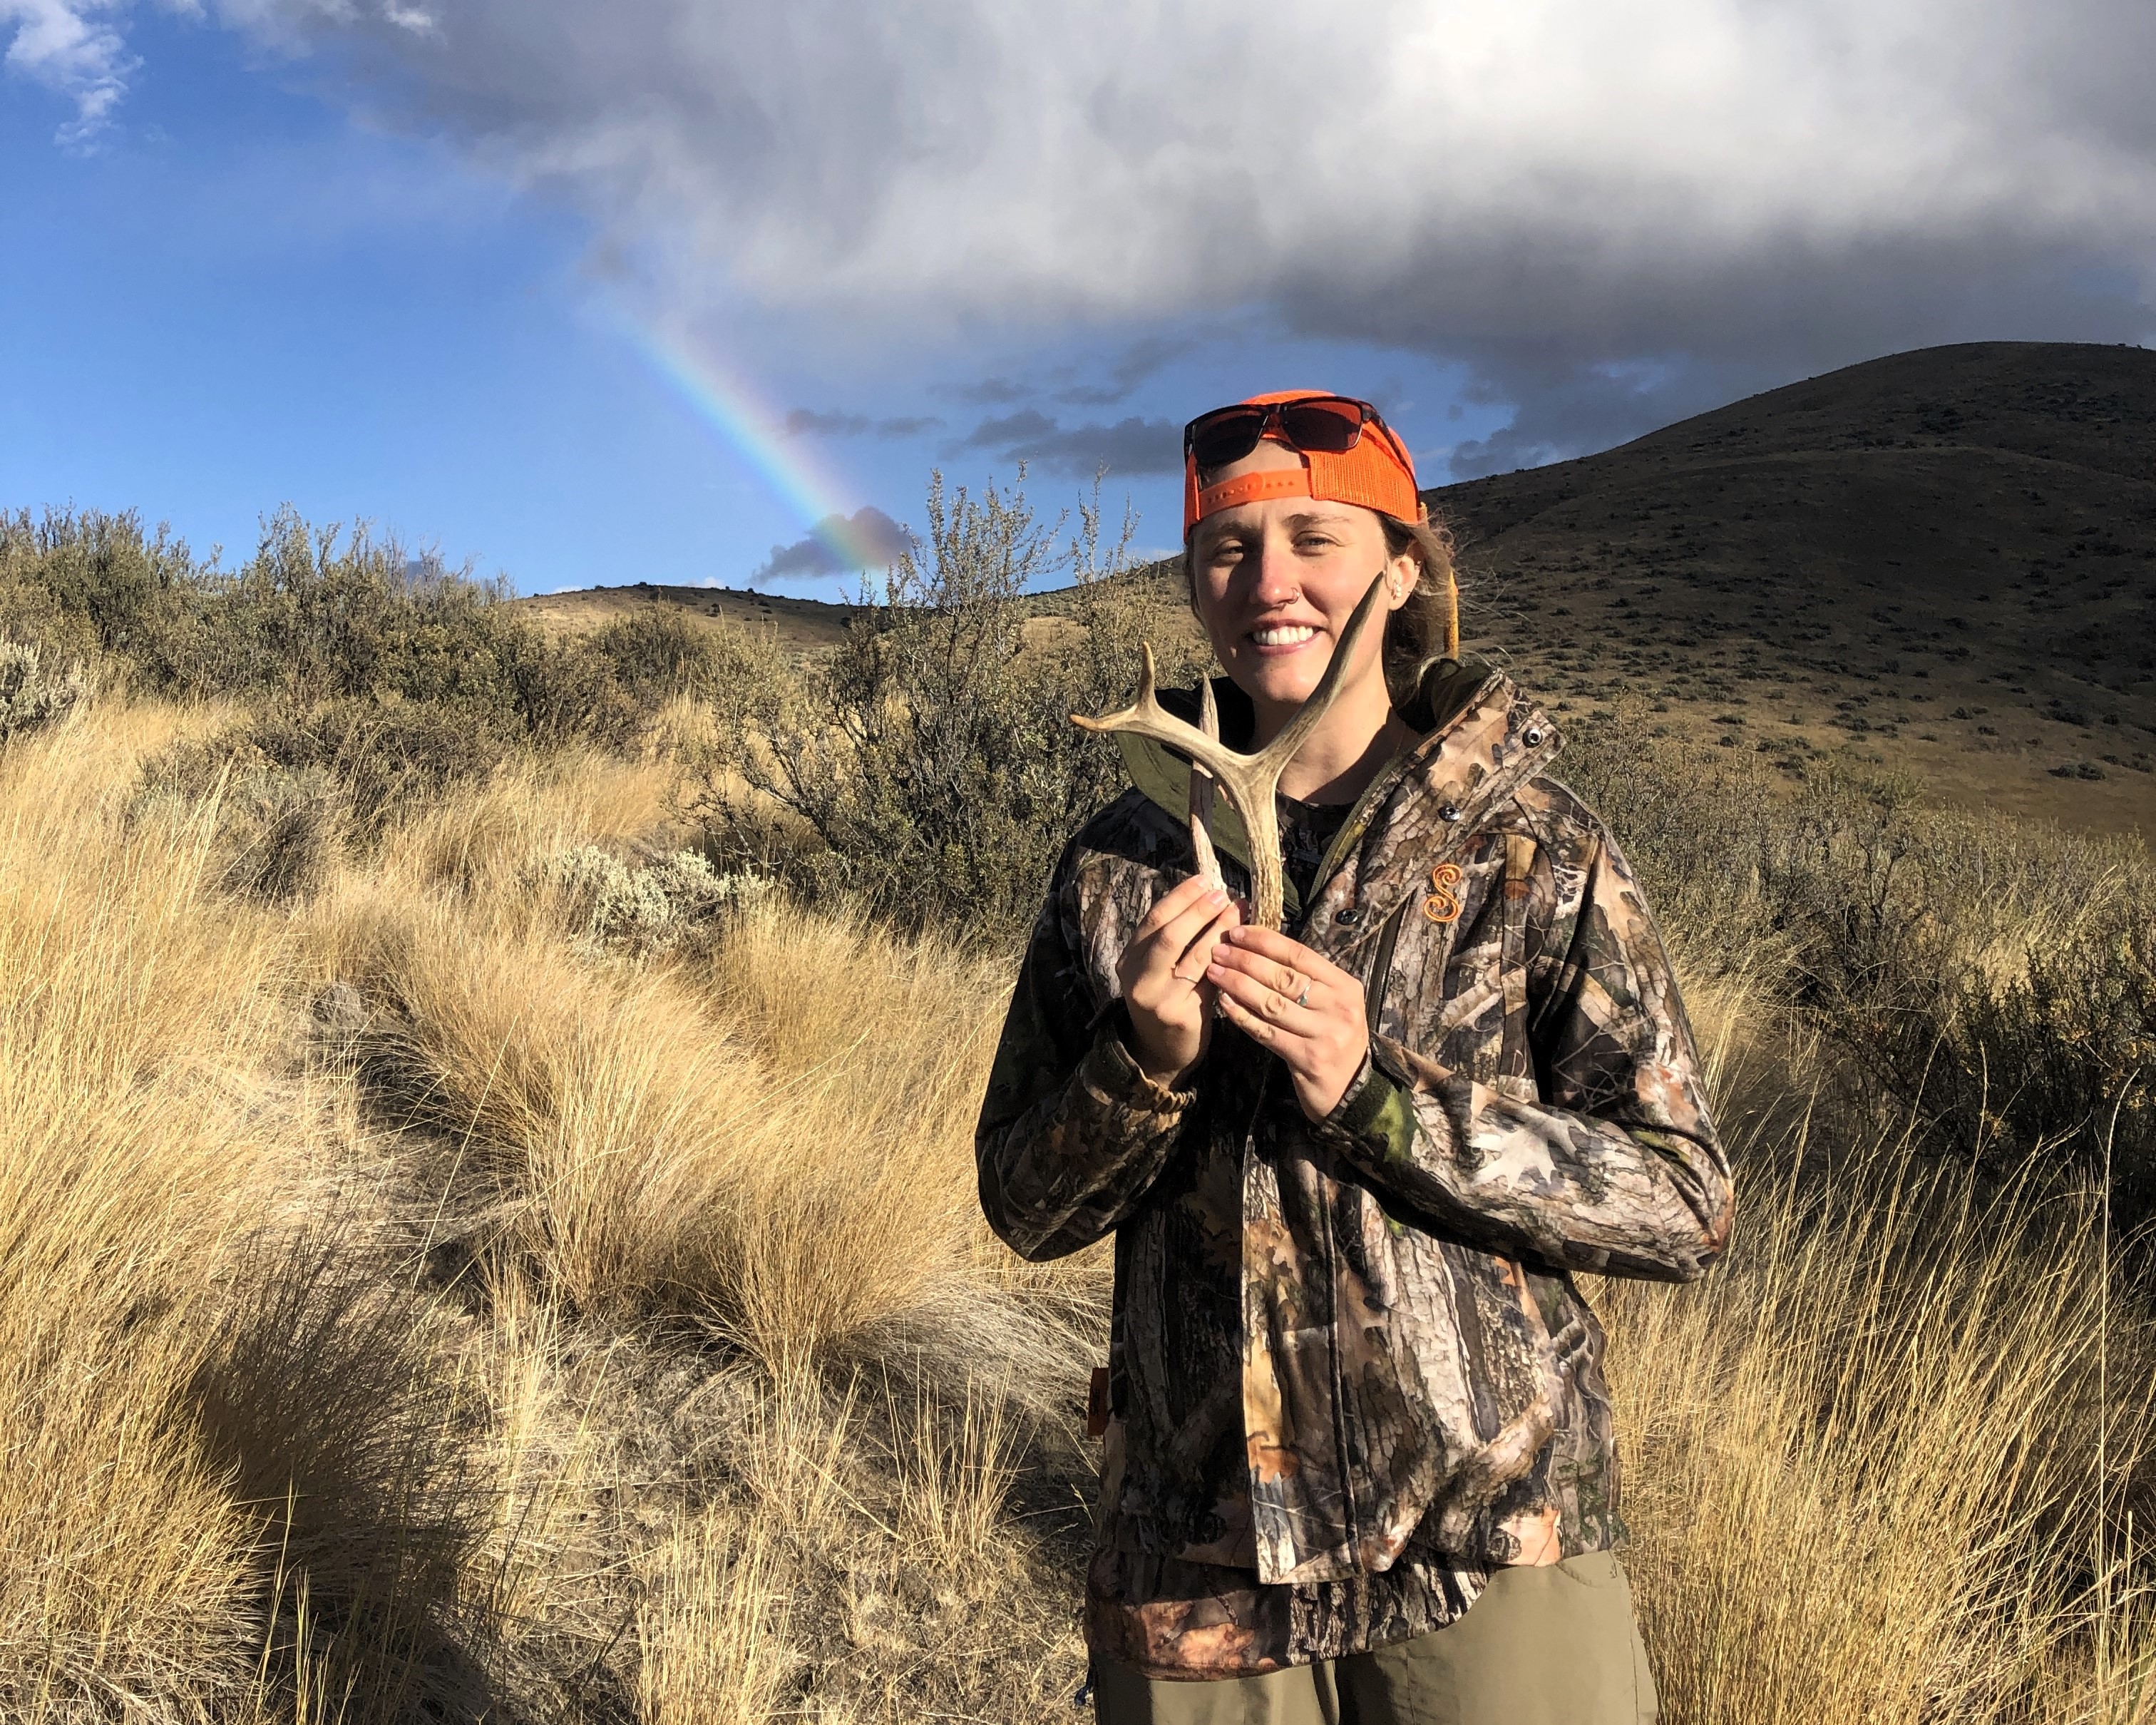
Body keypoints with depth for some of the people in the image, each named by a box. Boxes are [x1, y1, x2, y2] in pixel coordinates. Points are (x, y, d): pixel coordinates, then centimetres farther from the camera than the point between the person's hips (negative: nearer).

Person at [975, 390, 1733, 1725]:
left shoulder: (1536, 847, -6)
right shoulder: (1122, 860, 0)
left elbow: (1686, 1203, -9)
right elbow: (1027, 1207, 4)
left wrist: (1380, 1092, -21)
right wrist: (1146, 1061, -17)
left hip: (1486, 1558, -2)